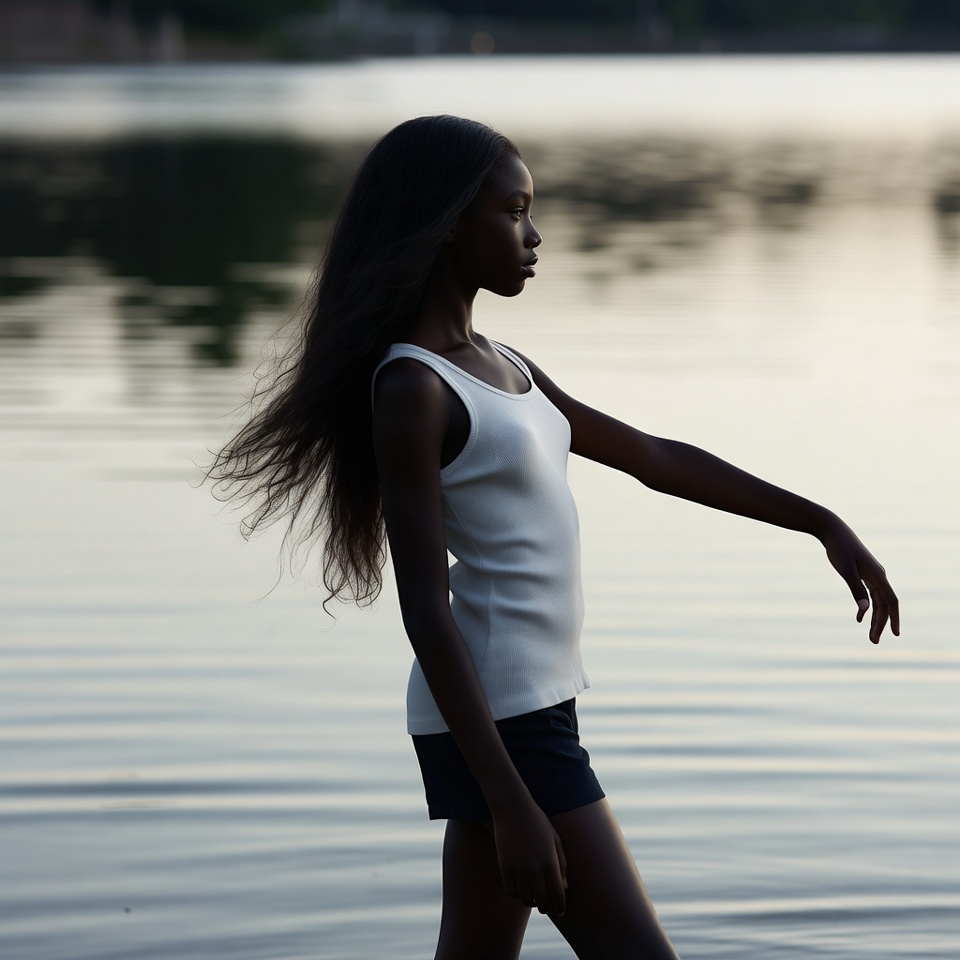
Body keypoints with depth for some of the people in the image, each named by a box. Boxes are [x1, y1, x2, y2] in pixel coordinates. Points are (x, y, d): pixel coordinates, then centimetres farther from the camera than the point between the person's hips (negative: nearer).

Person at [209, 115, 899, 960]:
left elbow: (653, 459, 22)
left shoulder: (500, 369, 14)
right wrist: (512, 806, -22)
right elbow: (427, 613, -18)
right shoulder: (411, 390, -14)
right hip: (496, 725, -9)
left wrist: (823, 524, 19)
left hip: (532, 710, 9)